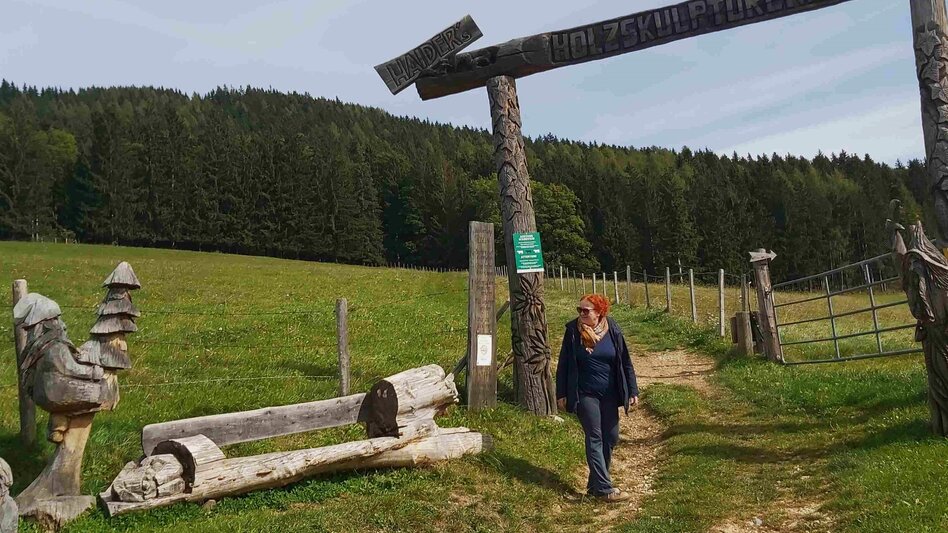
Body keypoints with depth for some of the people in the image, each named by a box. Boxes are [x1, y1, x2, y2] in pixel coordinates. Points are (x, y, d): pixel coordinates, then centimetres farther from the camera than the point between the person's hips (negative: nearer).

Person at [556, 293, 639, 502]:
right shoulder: (573, 331, -8)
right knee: (594, 439, -4)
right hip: (585, 395, -3)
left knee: (610, 438, 8)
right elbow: (563, 364, -2)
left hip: (609, 395, 3)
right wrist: (561, 394, -2)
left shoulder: (612, 330, -4)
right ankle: (604, 488, -2)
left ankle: (596, 484, 22)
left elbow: (625, 362, 3)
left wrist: (632, 391, 1)